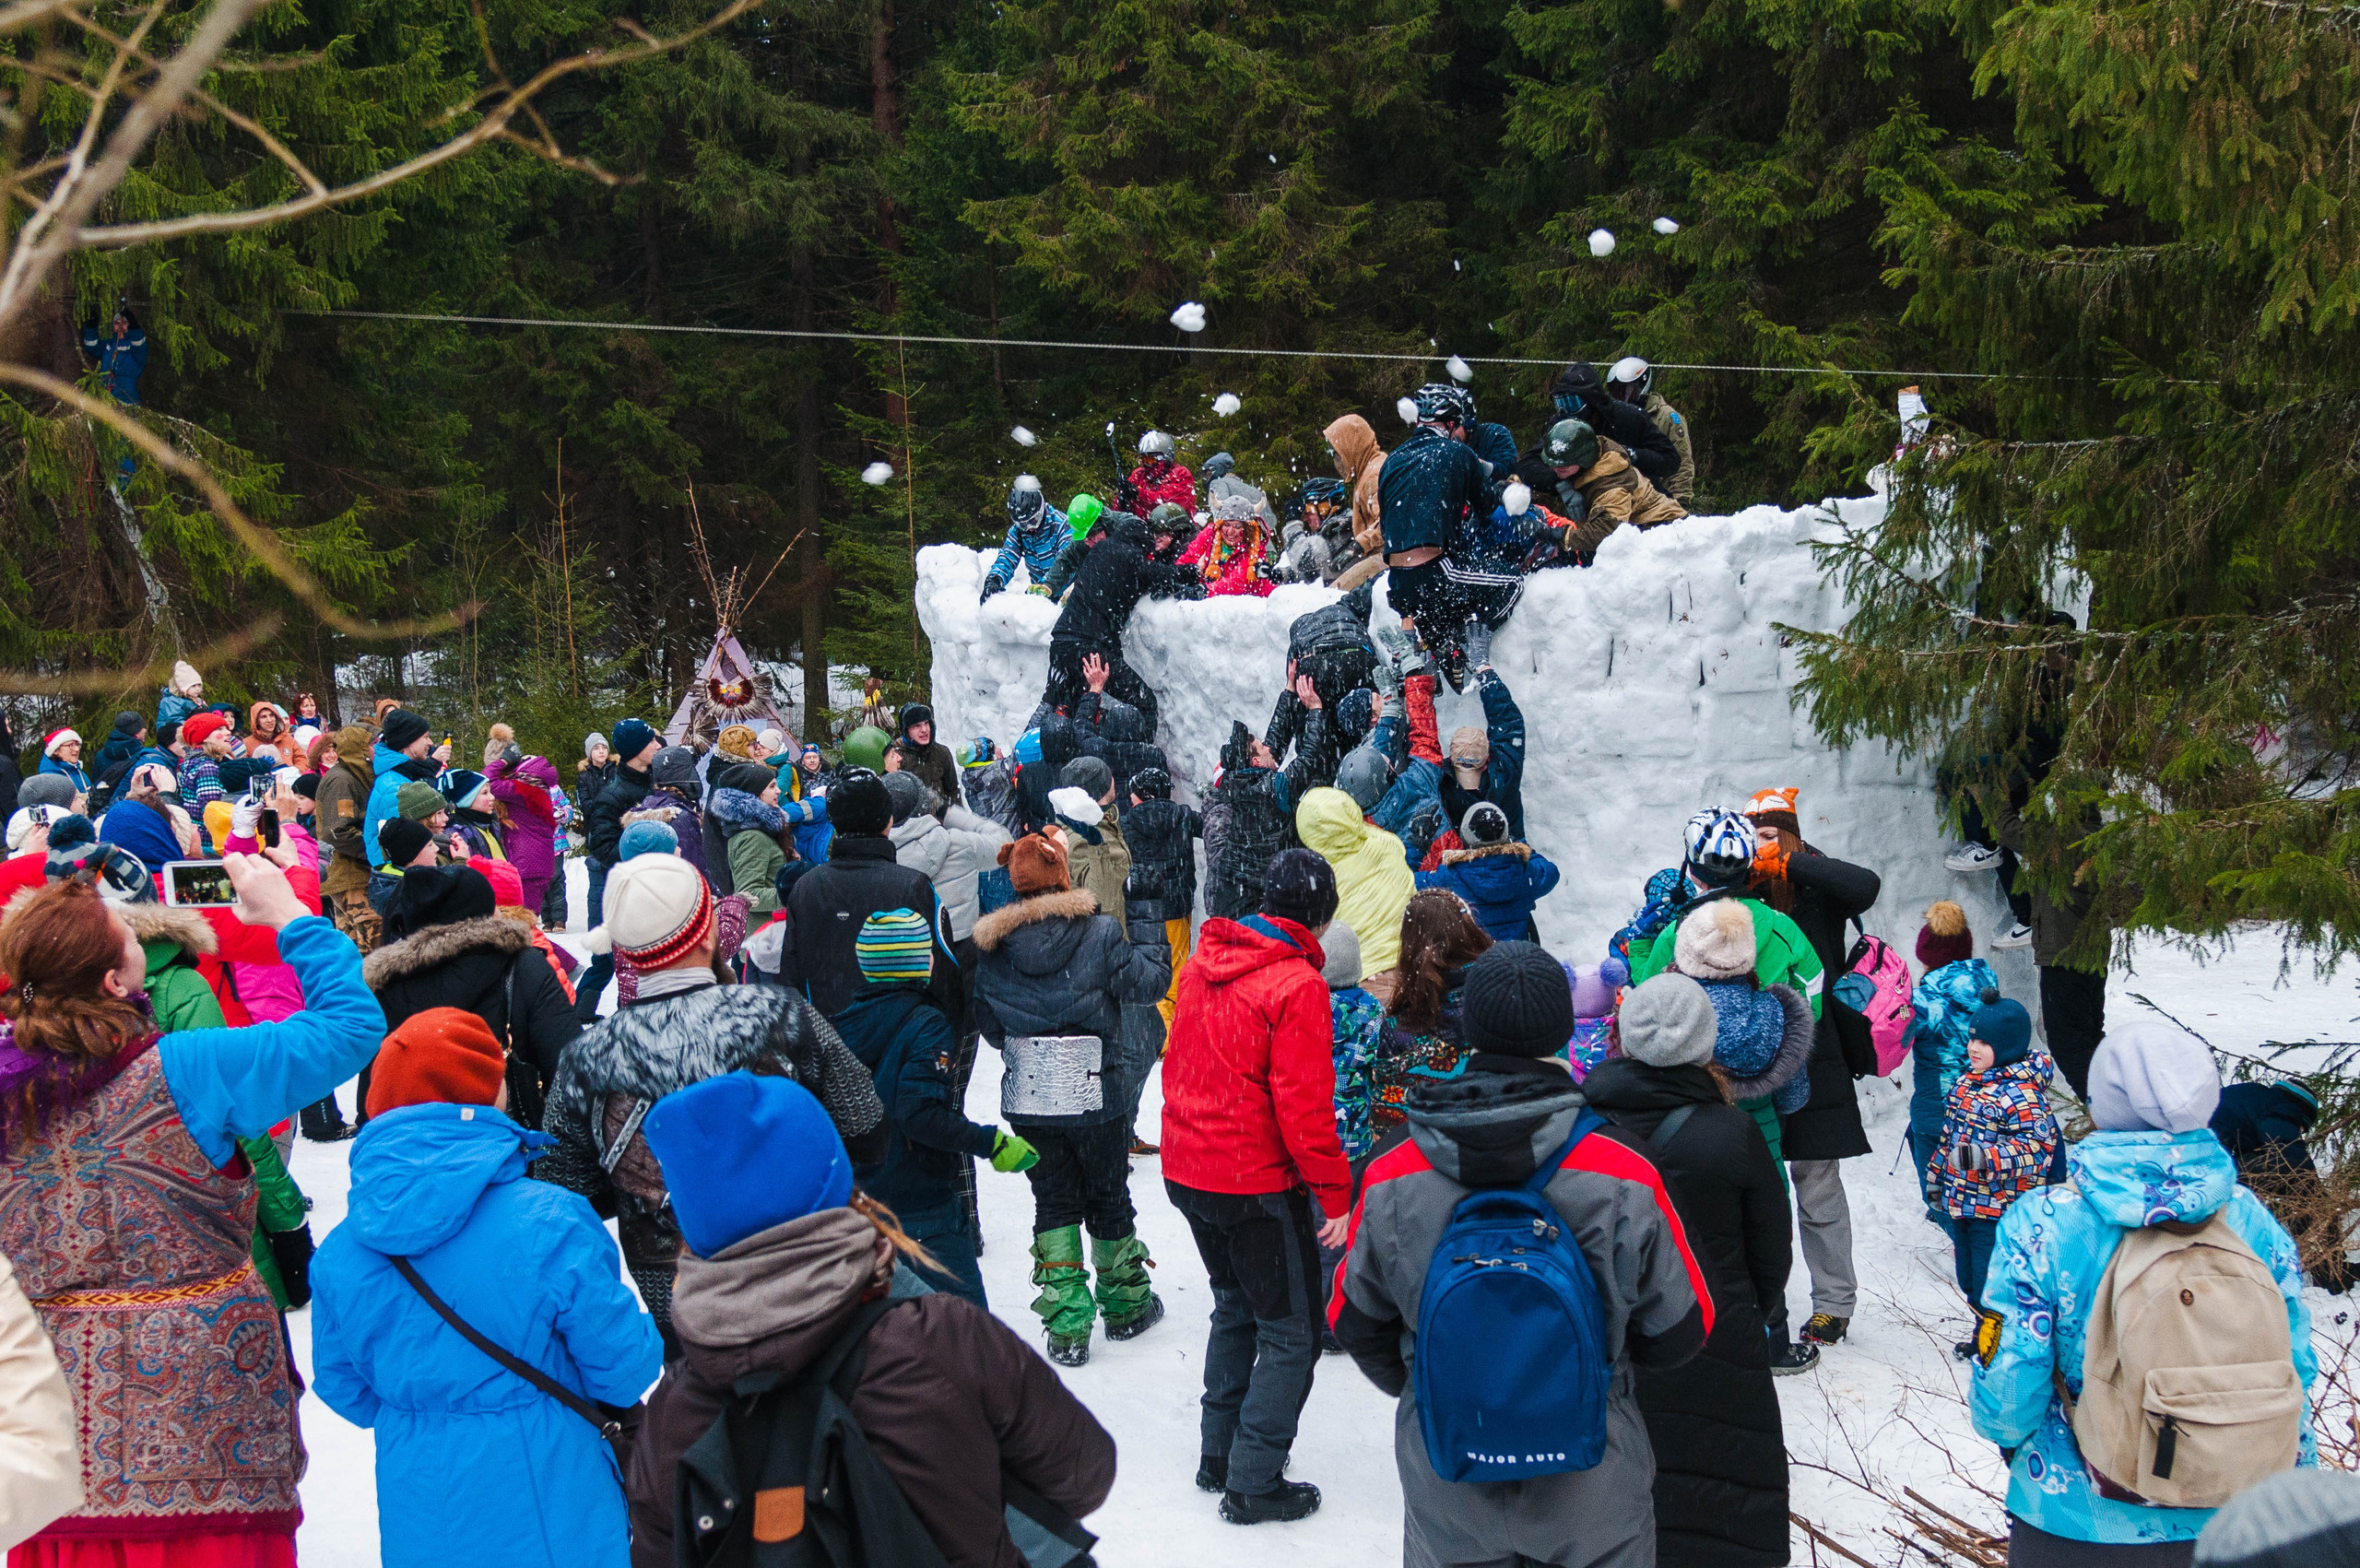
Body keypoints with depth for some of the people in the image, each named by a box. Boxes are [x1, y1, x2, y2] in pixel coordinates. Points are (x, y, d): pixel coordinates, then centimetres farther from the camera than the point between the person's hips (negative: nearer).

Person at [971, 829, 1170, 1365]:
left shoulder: (992, 949, -6)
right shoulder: (1099, 934, -16)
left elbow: (988, 1024, 4)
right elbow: (1146, 982, -4)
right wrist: (1154, 955, 18)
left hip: (1028, 1101, 2)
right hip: (1097, 1096, -2)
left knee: (1053, 1205, 13)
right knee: (1109, 1199, 17)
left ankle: (1066, 1328, 8)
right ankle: (1125, 1305, 34)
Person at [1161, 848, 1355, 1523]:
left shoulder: (1204, 965, 5)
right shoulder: (1297, 984, -19)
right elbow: (1304, 1105, -21)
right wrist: (1337, 1195, -13)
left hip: (1187, 1172, 8)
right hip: (1257, 1185, -8)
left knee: (1236, 1308, 24)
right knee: (1291, 1332, 5)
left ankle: (1218, 1456, 31)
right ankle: (1254, 1483, 5)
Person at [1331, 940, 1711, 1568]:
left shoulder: (1391, 1181, -15)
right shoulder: (1626, 1175, -19)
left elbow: (1355, 1324, -1)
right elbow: (1680, 1332, -8)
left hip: (1445, 1494, 1)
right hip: (1591, 1499, -1)